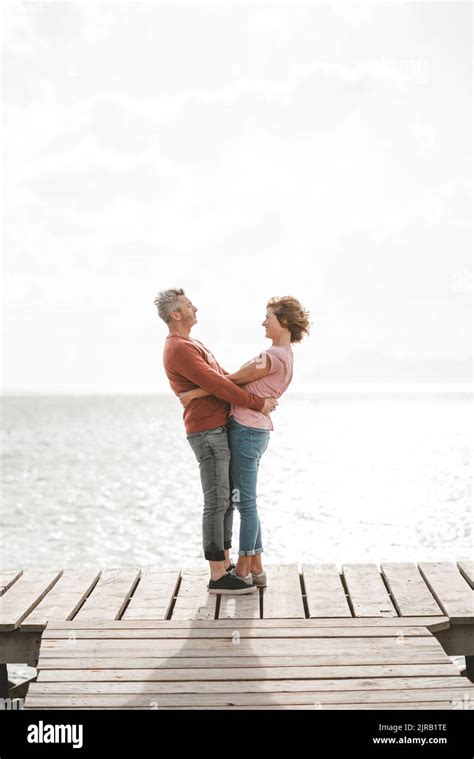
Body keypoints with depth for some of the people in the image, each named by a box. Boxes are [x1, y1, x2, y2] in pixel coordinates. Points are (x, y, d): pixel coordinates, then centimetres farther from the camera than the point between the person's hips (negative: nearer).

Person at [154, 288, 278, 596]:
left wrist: (259, 400, 19)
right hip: (208, 434, -10)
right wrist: (258, 403, -12)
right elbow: (218, 386, -20)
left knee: (226, 500, 14)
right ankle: (219, 578, -3)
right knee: (217, 503, -8)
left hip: (218, 431, 10)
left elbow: (224, 377, 24)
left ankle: (225, 564, 21)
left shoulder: (191, 345, 19)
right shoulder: (179, 350, -17)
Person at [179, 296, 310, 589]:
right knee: (246, 502, 14)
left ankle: (243, 571, 9)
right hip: (253, 432, 10)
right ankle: (255, 569, 21)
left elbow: (233, 380, -14)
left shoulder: (276, 356, -16)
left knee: (246, 502, -1)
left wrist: (194, 393, -8)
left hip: (246, 432, -10)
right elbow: (242, 382, 15)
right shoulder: (283, 356, 16)